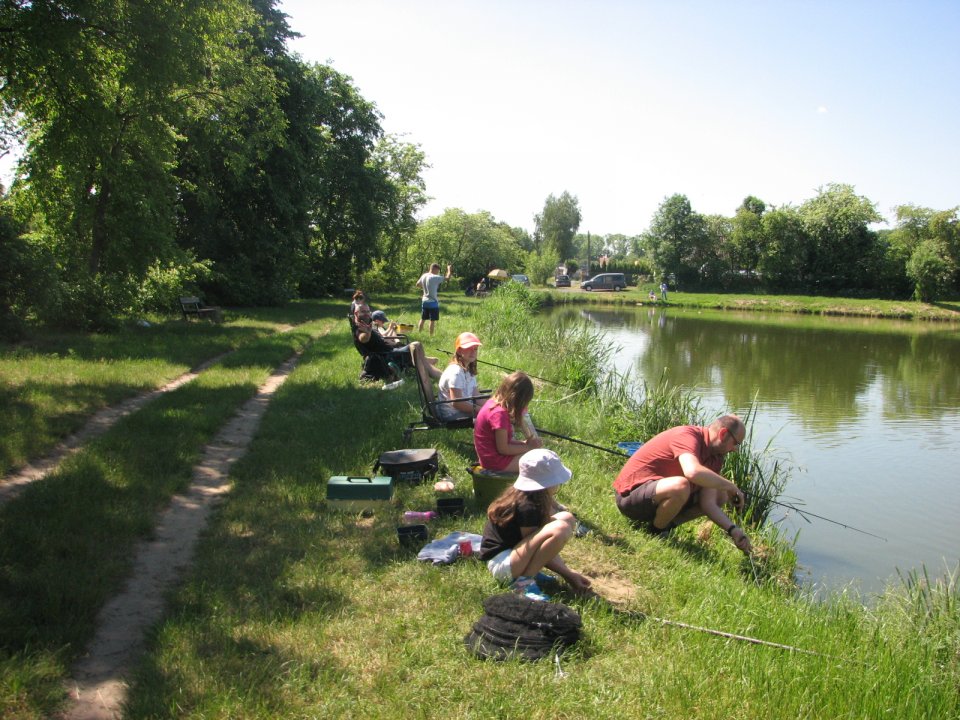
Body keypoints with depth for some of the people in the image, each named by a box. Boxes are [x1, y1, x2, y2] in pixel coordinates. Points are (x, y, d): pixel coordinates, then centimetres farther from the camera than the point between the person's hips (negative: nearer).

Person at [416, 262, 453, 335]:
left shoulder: (423, 276, 4)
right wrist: (449, 270, 1)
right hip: (432, 302, -7)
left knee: (422, 319, 14)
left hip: (424, 301, 7)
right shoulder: (434, 277, -17)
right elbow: (447, 277, -16)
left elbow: (417, 284, 18)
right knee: (432, 320, 0)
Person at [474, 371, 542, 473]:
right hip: (496, 461, -10)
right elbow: (503, 449, -22)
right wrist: (527, 447, -12)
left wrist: (524, 443, -3)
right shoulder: (499, 414, -26)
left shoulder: (493, 403, 3)